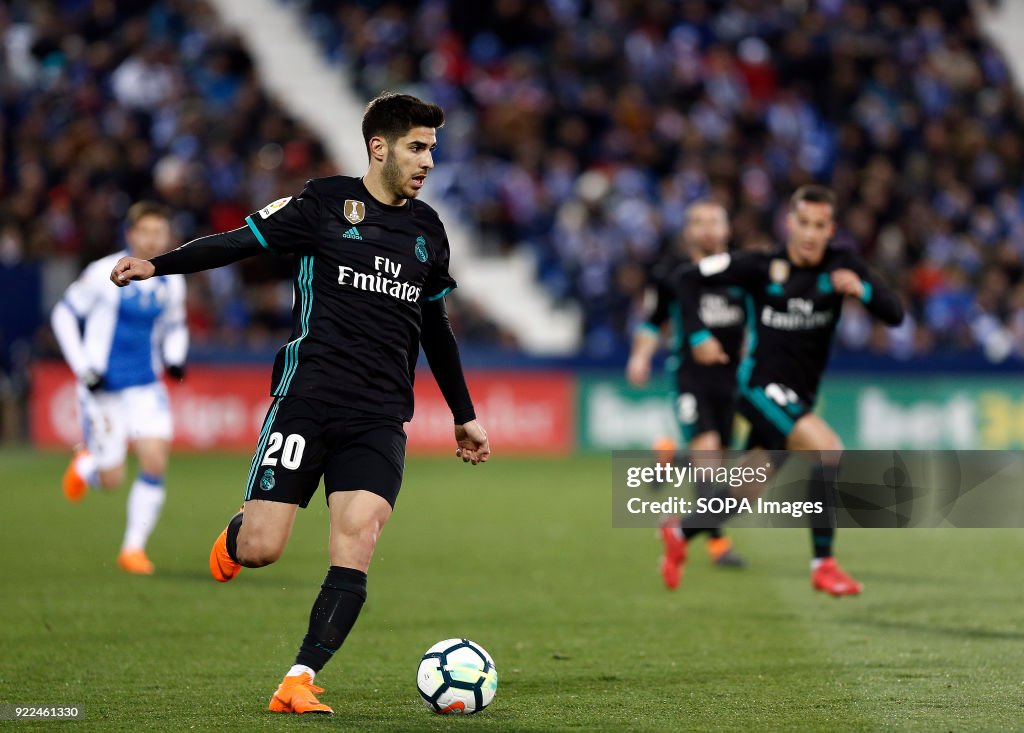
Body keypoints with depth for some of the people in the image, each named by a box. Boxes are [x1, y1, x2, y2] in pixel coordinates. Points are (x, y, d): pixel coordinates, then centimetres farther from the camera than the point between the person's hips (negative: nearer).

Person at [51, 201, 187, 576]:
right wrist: (83, 369, -10)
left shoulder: (172, 282, 3)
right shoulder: (104, 273, -11)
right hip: (103, 388, -3)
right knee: (112, 479, -2)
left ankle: (134, 547, -1)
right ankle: (85, 464, 36)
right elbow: (64, 314, -3)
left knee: (155, 461, -15)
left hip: (146, 387, 4)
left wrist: (174, 358, 1)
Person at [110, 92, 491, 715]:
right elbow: (243, 241, 2)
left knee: (357, 545, -16)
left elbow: (436, 328, 27)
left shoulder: (427, 230, 16)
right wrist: (158, 265, -12)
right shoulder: (326, 204, 2)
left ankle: (299, 683, -13)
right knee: (260, 549, -8)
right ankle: (232, 539, 30)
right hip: (307, 399, -3)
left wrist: (464, 417, 32)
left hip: (380, 419, 3)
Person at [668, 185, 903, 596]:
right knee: (830, 451, -25)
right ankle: (823, 565, -21)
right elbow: (689, 278, -2)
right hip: (761, 387, -5)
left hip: (799, 398, 5)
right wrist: (698, 335, -11)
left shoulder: (841, 266, -2)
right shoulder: (762, 267, -9)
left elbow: (894, 315, -9)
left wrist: (862, 290, -28)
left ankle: (679, 532, 39)